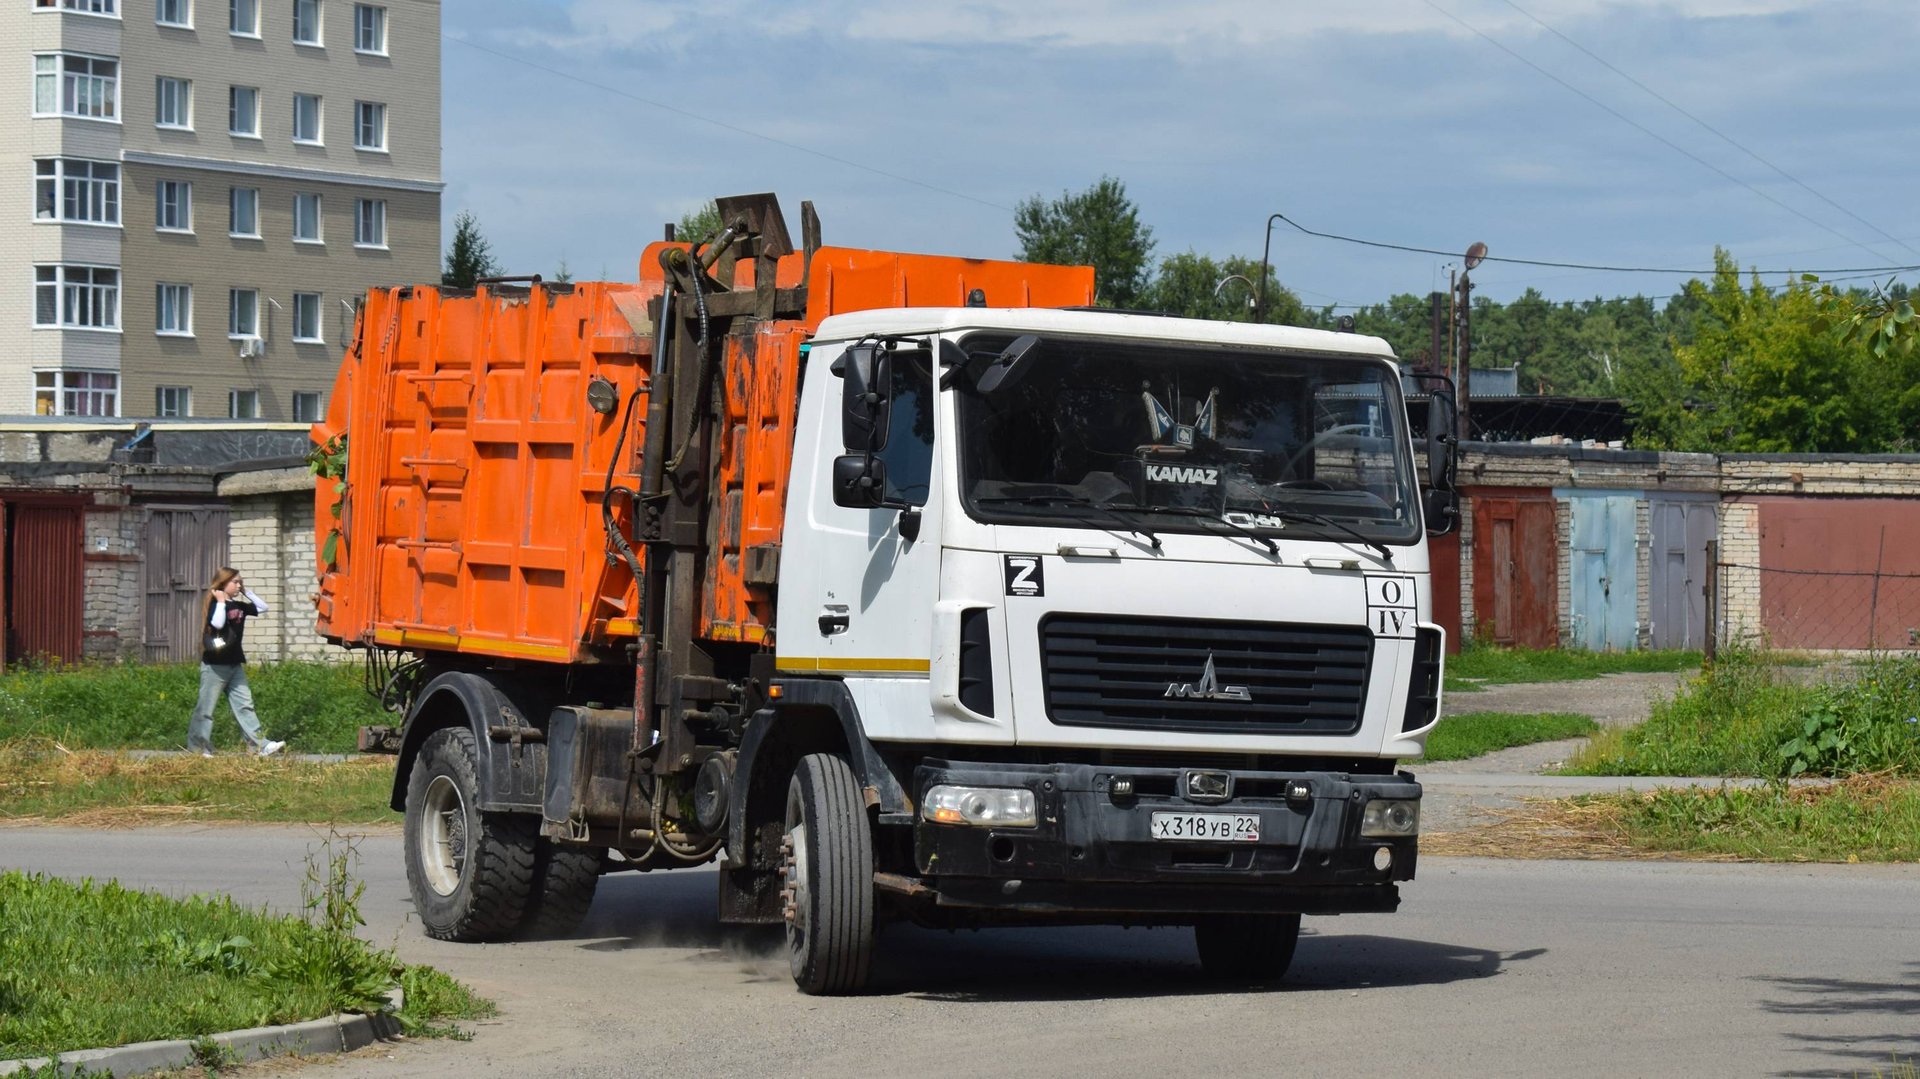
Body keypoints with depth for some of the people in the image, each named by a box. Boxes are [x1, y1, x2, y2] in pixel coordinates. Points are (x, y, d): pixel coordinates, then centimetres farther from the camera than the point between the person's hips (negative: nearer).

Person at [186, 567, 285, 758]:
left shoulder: (239, 606, 12)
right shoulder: (216, 605, -10)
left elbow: (262, 608, 18)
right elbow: (217, 623, -29)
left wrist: (246, 592, 10)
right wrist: (221, 602, -20)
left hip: (235, 664, 7)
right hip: (215, 665, -7)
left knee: (244, 706, 3)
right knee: (206, 708, 0)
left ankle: (261, 745, -2)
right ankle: (196, 747, 7)